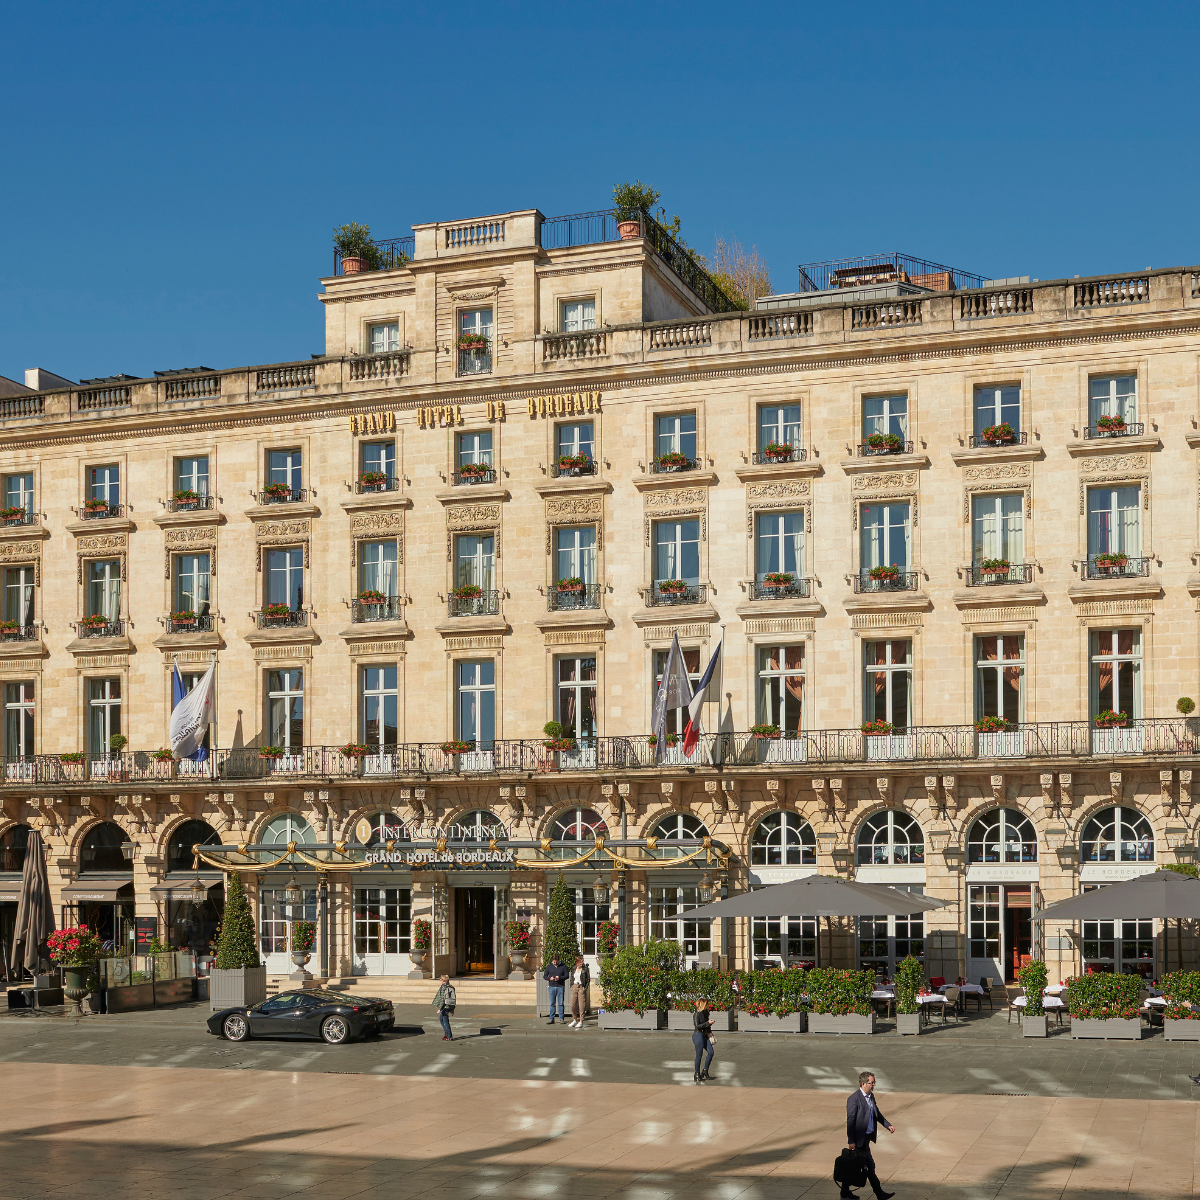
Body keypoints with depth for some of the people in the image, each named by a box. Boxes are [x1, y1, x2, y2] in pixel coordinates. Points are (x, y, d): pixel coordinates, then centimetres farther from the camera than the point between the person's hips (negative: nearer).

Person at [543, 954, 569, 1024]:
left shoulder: (563, 966, 3)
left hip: (560, 987, -2)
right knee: (552, 1003, 3)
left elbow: (567, 975, 0)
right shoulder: (549, 967, 9)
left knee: (560, 1003, -2)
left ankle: (561, 1018, 4)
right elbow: (545, 975, 10)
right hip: (552, 987, 2)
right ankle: (551, 1019, 7)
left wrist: (560, 978, -17)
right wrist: (549, 978, -10)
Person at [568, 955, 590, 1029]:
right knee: (572, 1005, 2)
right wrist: (571, 986, 8)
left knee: (581, 1005, -5)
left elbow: (588, 979, 0)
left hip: (582, 987, -4)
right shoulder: (573, 969, 11)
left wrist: (585, 987, -8)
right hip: (574, 987, 4)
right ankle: (575, 1020, 20)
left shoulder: (585, 969, -1)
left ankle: (581, 1022, 2)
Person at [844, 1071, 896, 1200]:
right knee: (870, 1166, -1)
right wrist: (851, 1141, -19)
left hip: (866, 1137, 9)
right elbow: (850, 1121, -18)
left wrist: (888, 1125, 10)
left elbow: (877, 1114, 22)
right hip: (859, 1139, -9)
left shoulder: (871, 1097, 9)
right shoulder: (854, 1099, -18)